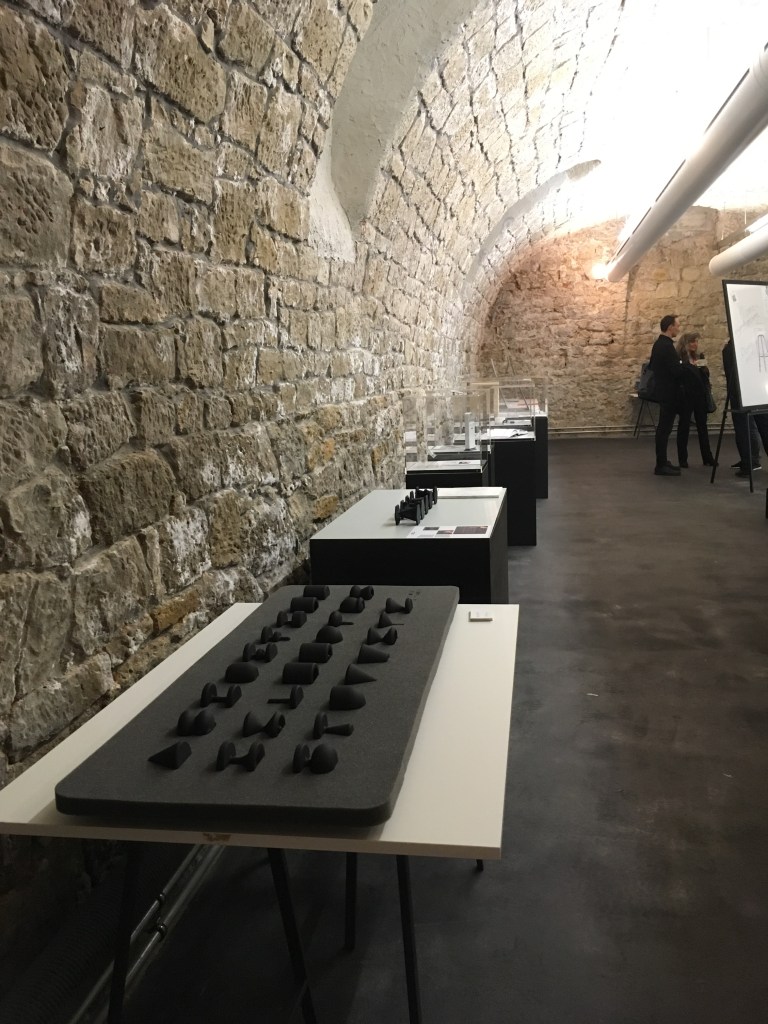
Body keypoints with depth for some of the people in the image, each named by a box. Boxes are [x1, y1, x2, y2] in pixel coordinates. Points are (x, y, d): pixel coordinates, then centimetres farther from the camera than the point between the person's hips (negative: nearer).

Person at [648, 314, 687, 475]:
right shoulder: (667, 346, -20)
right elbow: (677, 371, -24)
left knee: (664, 427, 15)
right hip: (669, 393, -10)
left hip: (664, 391, 10)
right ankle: (661, 465, -4)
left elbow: (652, 364, 22)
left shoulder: (659, 343, 12)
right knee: (665, 427, -7)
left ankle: (662, 462, 20)